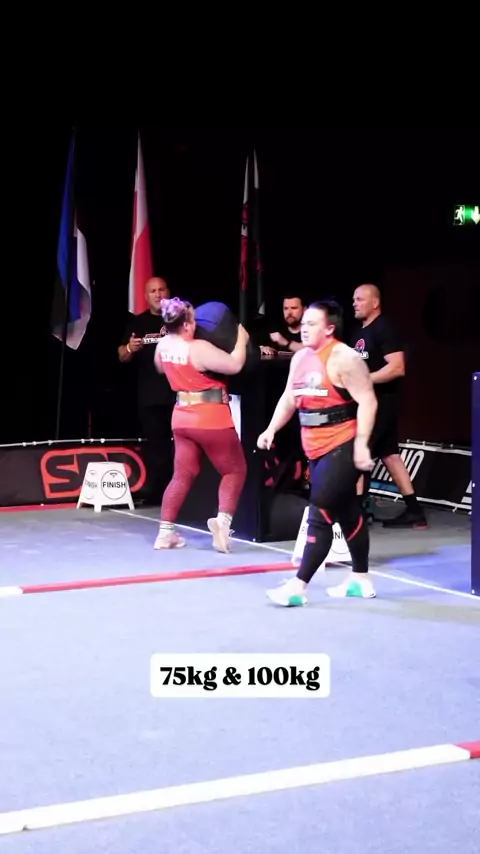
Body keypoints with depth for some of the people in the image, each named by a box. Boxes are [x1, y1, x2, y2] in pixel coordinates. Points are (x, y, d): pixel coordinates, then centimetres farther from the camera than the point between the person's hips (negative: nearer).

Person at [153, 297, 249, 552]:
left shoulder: (163, 345, 2)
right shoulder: (199, 348, -22)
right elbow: (234, 365, -22)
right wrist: (242, 339, -7)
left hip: (182, 418, 7)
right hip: (211, 419, -7)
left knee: (182, 475, 11)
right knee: (235, 470, 7)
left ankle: (165, 531, 7)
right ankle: (222, 519, -12)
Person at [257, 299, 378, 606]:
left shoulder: (344, 358, -15)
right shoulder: (300, 358, 11)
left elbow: (367, 401, -18)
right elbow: (289, 398, 19)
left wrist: (361, 444, -24)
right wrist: (271, 430, 6)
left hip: (342, 449, -9)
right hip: (316, 450, 9)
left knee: (320, 515, -10)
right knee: (347, 513, 16)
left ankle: (299, 586, -8)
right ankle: (361, 580, 27)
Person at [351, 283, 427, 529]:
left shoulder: (384, 329, -14)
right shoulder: (359, 331, 14)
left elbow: (397, 368, -23)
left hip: (381, 401, -9)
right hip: (367, 401, 9)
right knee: (389, 454, 10)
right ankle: (413, 511, 14)